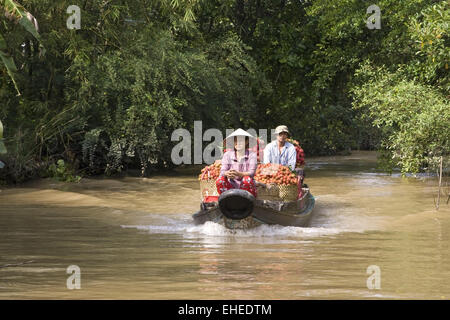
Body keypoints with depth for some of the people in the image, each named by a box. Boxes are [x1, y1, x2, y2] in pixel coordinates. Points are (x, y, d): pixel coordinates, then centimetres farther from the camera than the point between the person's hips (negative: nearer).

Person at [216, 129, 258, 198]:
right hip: (232, 188, 2)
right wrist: (227, 173, -33)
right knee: (219, 180, -25)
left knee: (247, 179, -33)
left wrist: (238, 174, -36)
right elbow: (222, 172, -6)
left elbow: (251, 173, -15)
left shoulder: (252, 155, 0)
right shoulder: (227, 155, 7)